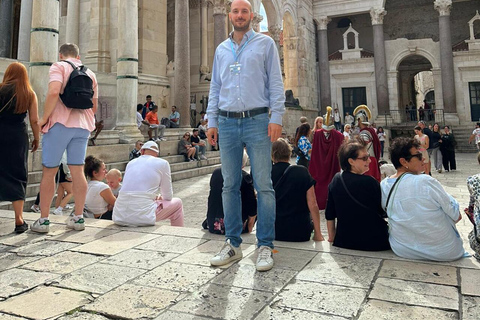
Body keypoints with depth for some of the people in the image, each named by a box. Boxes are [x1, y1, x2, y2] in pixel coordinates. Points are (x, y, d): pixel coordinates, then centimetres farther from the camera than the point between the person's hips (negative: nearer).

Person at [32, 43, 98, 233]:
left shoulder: (59, 66, 1)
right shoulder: (90, 73, 17)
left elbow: (54, 92, -17)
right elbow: (94, 106, 18)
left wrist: (44, 118, -10)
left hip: (60, 123, -5)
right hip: (83, 125, 5)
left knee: (49, 171, 3)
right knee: (78, 171, 6)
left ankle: (43, 220, 6)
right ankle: (78, 218, 8)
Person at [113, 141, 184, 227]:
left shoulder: (131, 163, 18)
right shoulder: (162, 163, 5)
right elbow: (168, 197, 9)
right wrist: (160, 197, 33)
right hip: (143, 216, -5)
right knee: (177, 203, 18)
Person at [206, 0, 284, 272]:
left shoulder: (265, 43, 9)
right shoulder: (221, 49, 20)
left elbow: (275, 82, 2)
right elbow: (215, 87, 18)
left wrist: (276, 117, -10)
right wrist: (212, 121, 9)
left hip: (257, 121, -3)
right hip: (227, 123, 4)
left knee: (263, 185, -4)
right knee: (230, 186, 5)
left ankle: (266, 246, 5)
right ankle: (233, 244, 15)